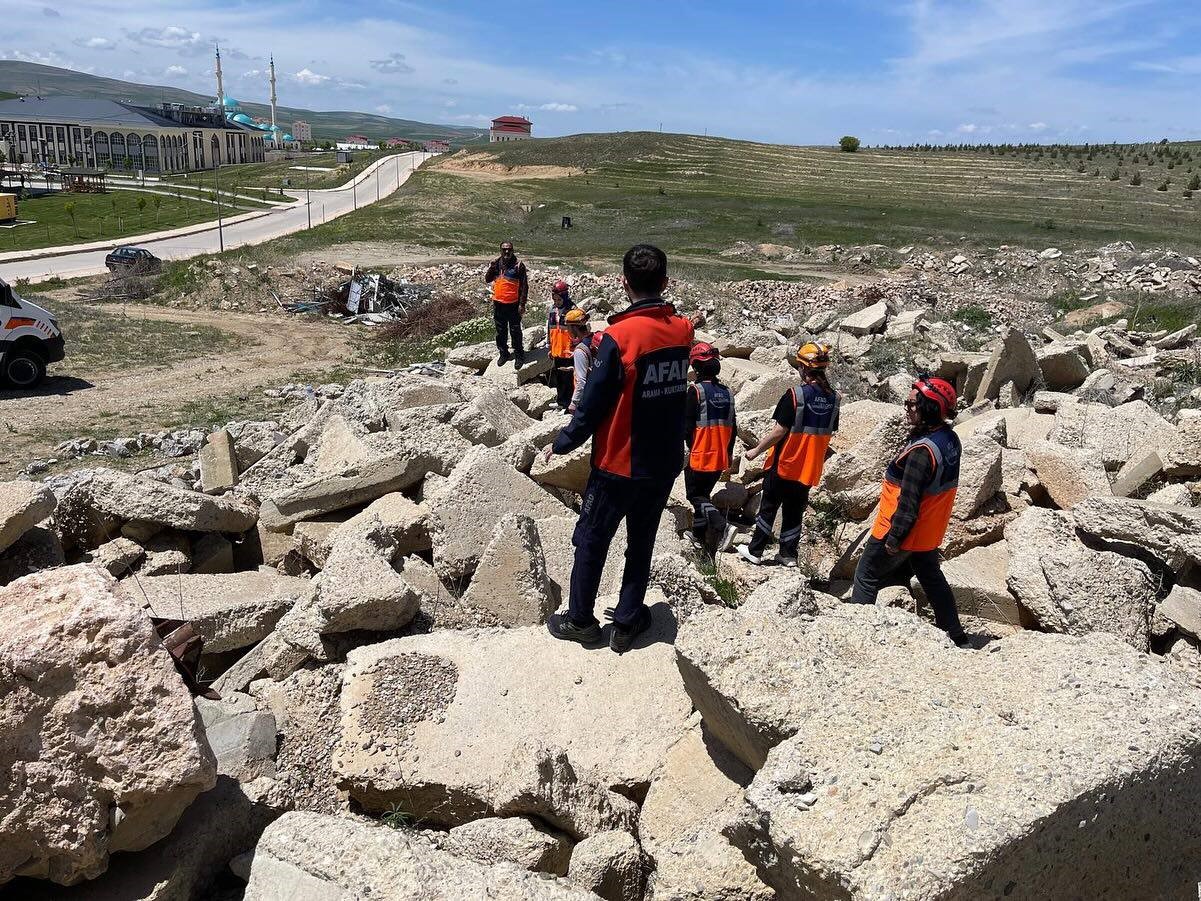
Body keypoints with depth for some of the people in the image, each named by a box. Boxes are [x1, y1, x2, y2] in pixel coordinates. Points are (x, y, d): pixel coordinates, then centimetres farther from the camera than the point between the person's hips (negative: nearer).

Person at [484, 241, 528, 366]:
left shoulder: (518, 265, -8)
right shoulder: (496, 263, 5)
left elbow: (524, 286, -8)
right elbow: (487, 279, 2)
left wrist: (522, 304, -13)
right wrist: (493, 267, -13)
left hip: (513, 304, -4)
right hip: (498, 303, 4)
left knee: (515, 331, 2)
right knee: (500, 331, 14)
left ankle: (519, 355, 13)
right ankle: (503, 353, 27)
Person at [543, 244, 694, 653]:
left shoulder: (618, 337, -21)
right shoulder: (683, 330, -4)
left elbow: (593, 403, -15)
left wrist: (562, 443, 0)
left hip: (619, 465, -5)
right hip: (666, 463, 5)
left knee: (591, 541, 14)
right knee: (642, 542, 18)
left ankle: (581, 620, 27)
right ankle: (626, 623, 28)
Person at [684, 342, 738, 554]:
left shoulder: (696, 390, -14)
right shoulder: (726, 392, 5)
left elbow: (687, 425, -15)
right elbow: (733, 427, 10)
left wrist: (689, 447, 1)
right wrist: (728, 453, 19)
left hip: (699, 456, -6)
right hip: (720, 458, 6)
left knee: (696, 496, 4)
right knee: (704, 494, 19)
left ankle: (722, 527, -15)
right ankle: (699, 535, 25)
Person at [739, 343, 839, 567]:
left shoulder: (794, 395, -19)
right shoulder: (833, 398, 0)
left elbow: (779, 431, -18)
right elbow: (828, 434, 8)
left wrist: (756, 451, -7)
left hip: (784, 465, -5)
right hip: (810, 469, 5)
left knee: (768, 508, 9)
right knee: (795, 511, 15)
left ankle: (755, 551, 17)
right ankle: (788, 554, 21)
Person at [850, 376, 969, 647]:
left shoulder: (922, 451, -31)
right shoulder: (950, 438, -3)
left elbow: (909, 502, -27)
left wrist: (894, 538, -20)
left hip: (904, 532, -9)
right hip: (930, 532, 9)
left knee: (867, 576, 8)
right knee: (931, 578, 24)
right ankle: (955, 634, 34)